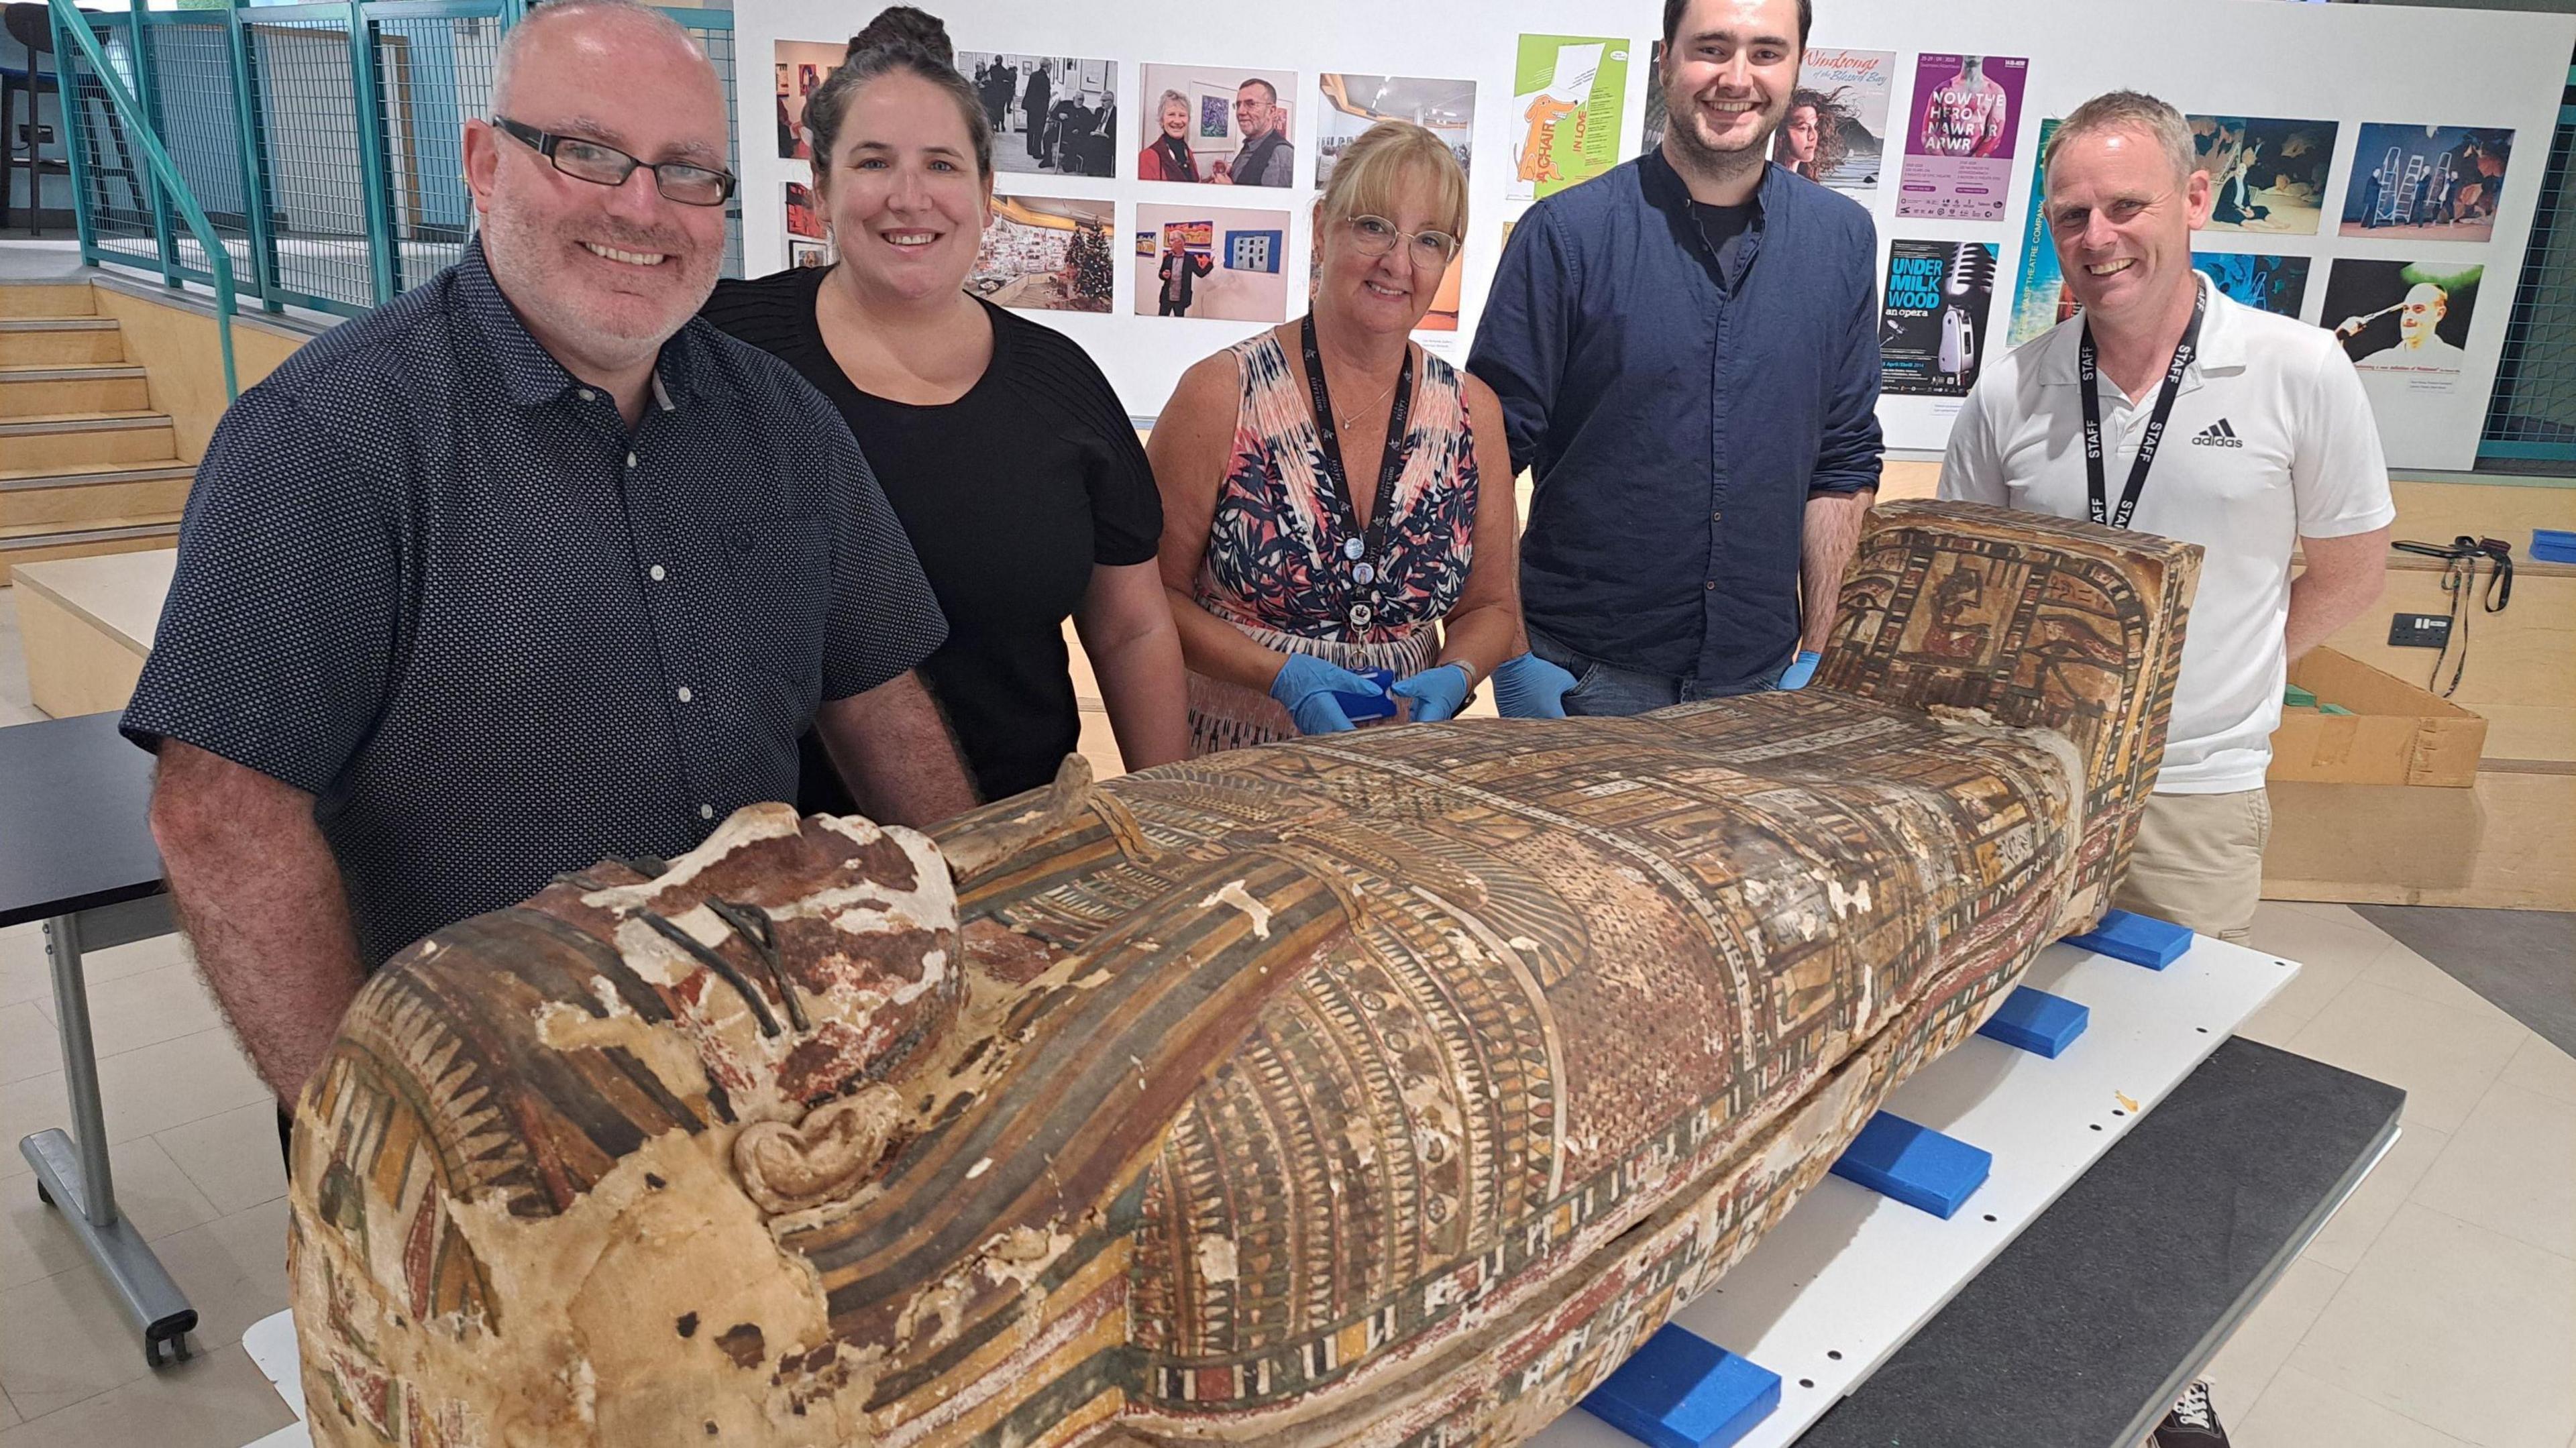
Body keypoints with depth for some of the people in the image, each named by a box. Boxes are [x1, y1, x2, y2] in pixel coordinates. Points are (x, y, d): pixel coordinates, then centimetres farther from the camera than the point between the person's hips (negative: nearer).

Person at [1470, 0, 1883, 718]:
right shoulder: (1566, 233, -8)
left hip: (1760, 675, 4)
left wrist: (1820, 651, 5)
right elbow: (1491, 453, -7)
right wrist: (1513, 657, -11)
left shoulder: (1842, 238, 5)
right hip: (1580, 672, -3)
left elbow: (1843, 462, 8)